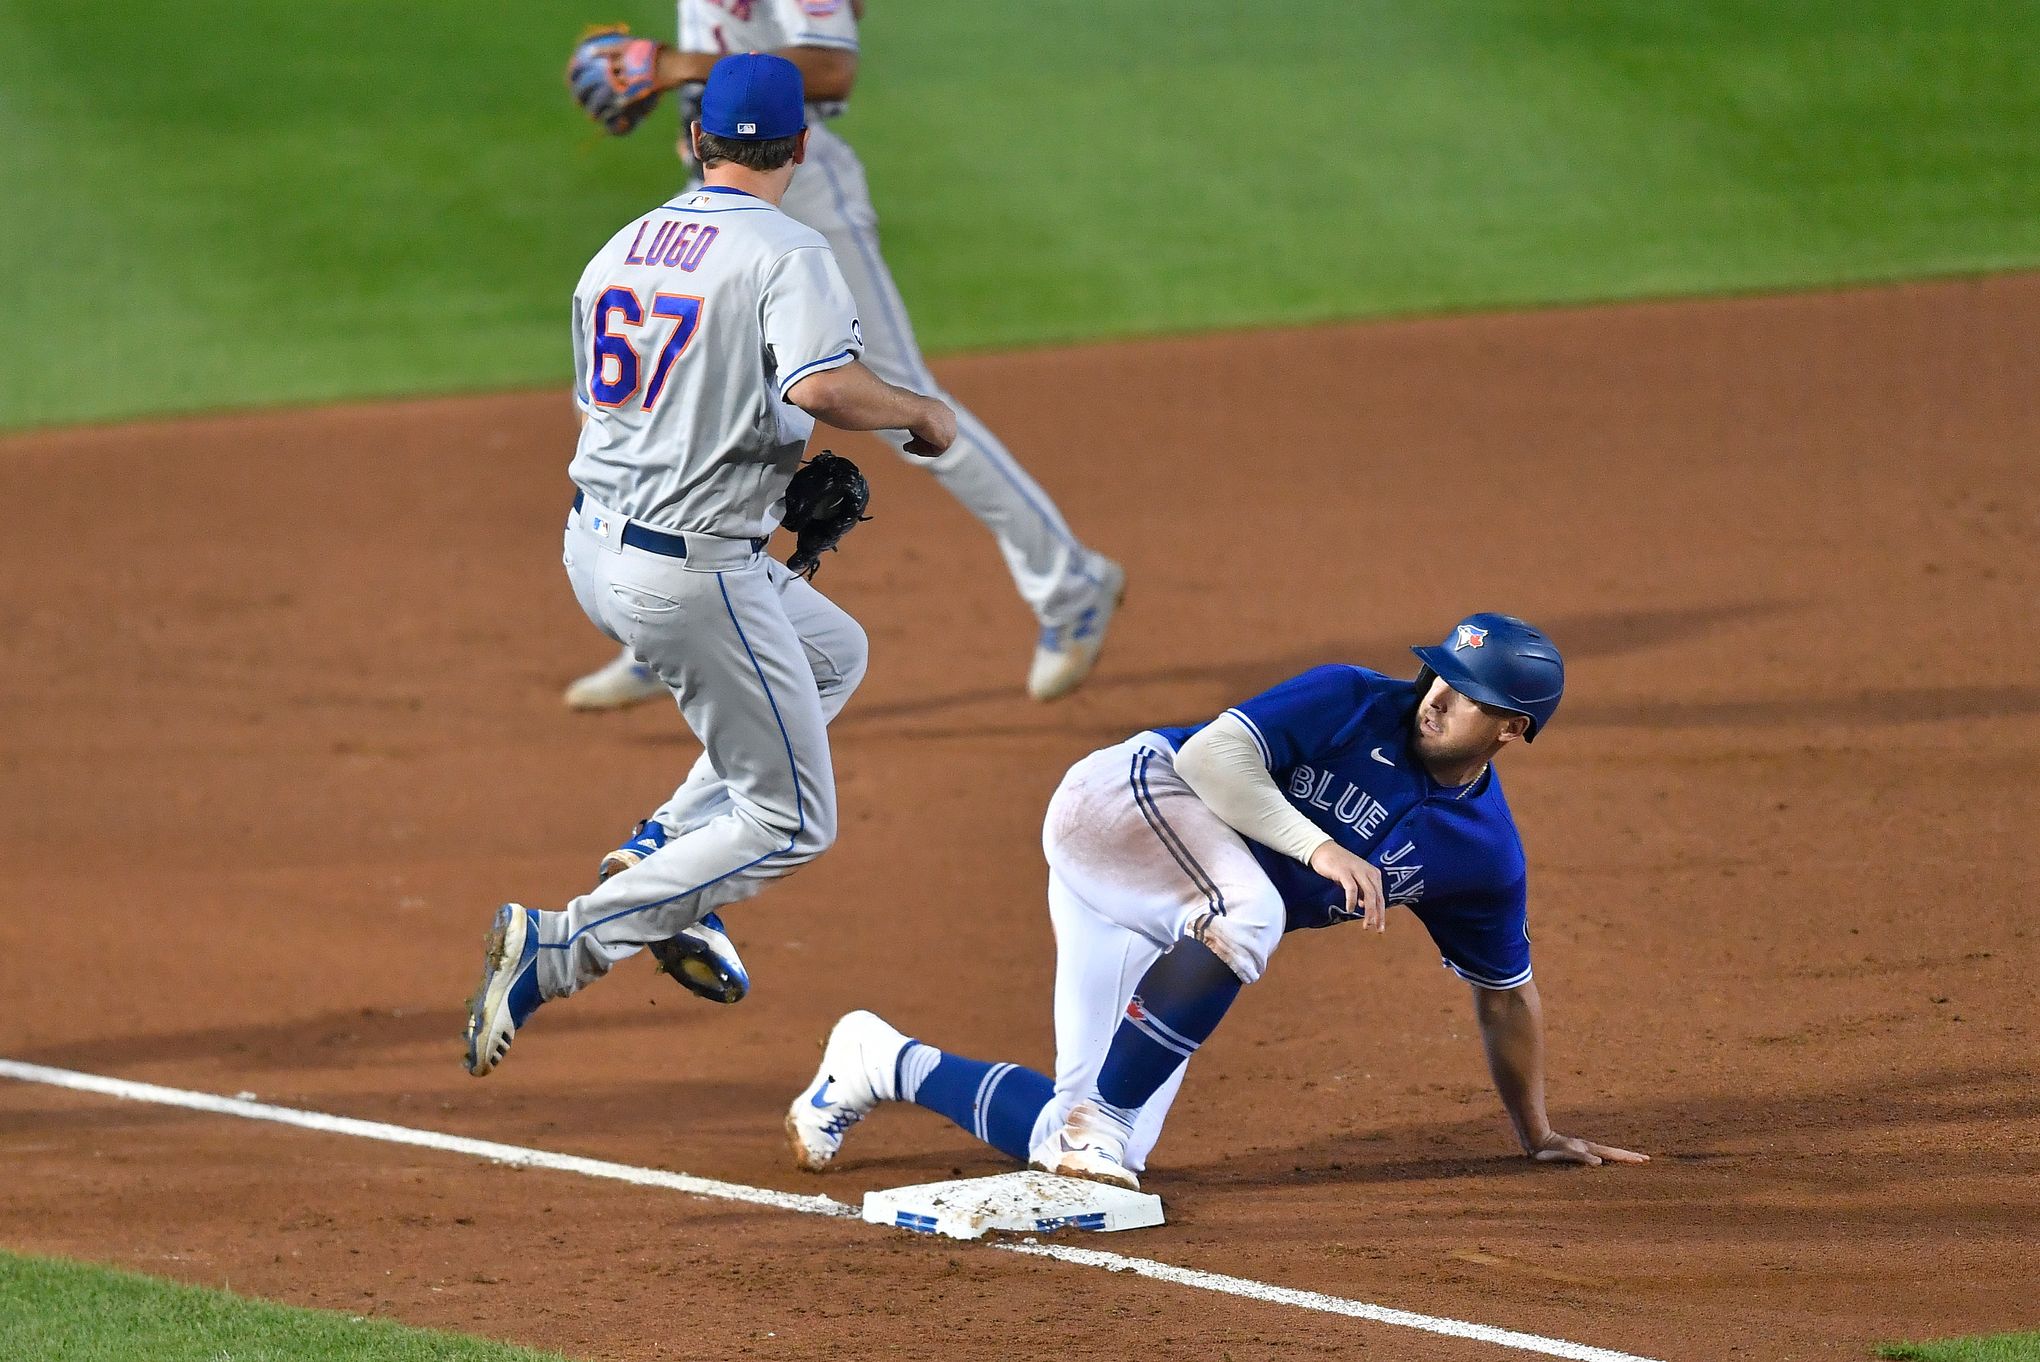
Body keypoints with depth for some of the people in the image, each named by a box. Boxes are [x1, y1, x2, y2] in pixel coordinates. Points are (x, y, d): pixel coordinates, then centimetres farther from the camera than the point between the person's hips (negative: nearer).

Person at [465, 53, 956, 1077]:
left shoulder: (620, 251, 10)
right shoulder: (784, 252, -13)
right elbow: (824, 386, -29)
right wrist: (920, 413, -10)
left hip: (594, 549, 8)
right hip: (696, 570, -8)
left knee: (832, 652, 30)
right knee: (791, 821, 3)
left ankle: (669, 851, 17)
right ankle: (561, 948, -10)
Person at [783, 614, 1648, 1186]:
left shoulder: (1485, 856, -1)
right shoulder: (1356, 705, -15)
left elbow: (1505, 993, 11)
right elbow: (1212, 754, -23)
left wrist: (1538, 1138, 15)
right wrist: (1316, 846, -36)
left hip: (1175, 925, 7)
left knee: (1087, 1145, -2)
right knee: (1249, 911, -39)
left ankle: (886, 1064, 20)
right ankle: (1100, 1114, -31)